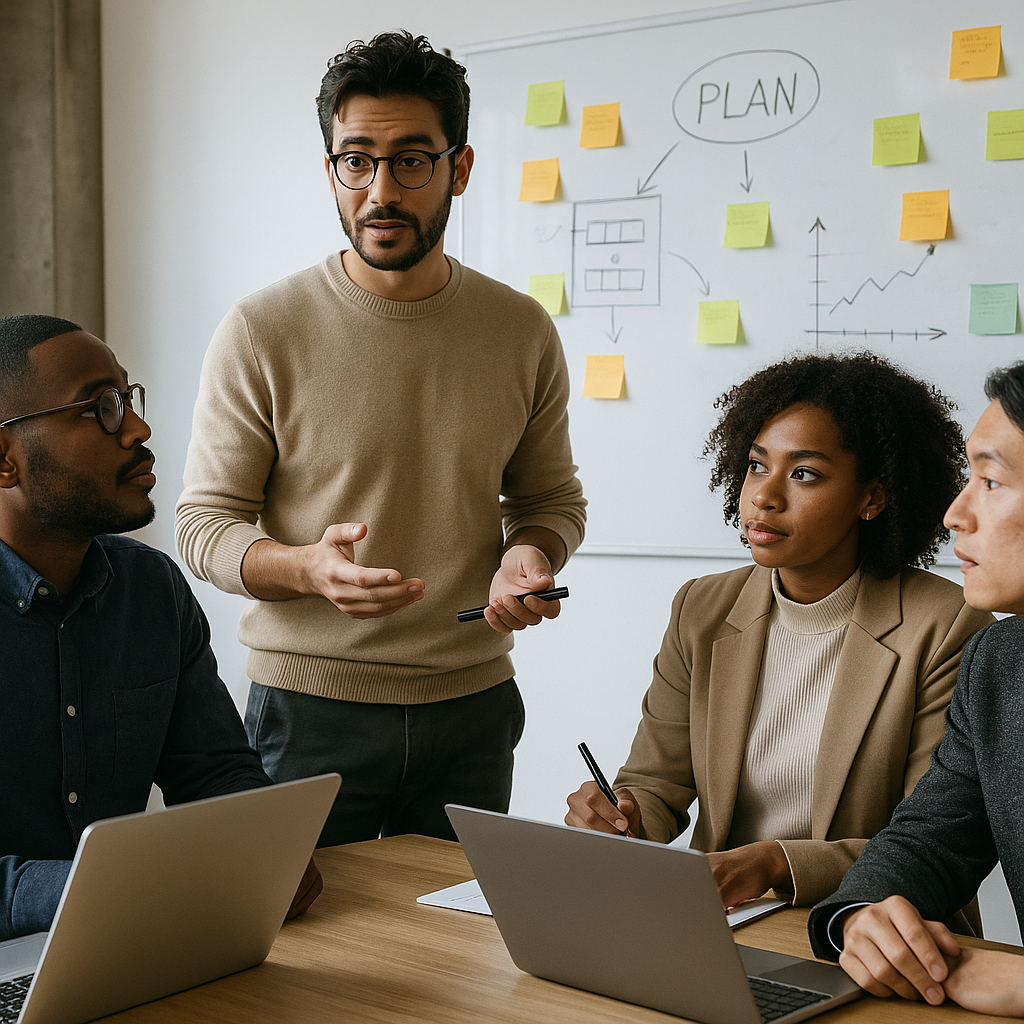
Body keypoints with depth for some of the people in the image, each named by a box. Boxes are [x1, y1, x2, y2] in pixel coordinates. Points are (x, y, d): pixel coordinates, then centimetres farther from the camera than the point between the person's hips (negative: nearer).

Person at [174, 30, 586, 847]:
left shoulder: (523, 332, 2)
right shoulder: (261, 334, -7)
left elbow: (551, 498, 13)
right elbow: (206, 522, -5)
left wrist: (529, 557, -9)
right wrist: (309, 567, -24)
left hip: (471, 709, 3)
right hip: (309, 709, -2)